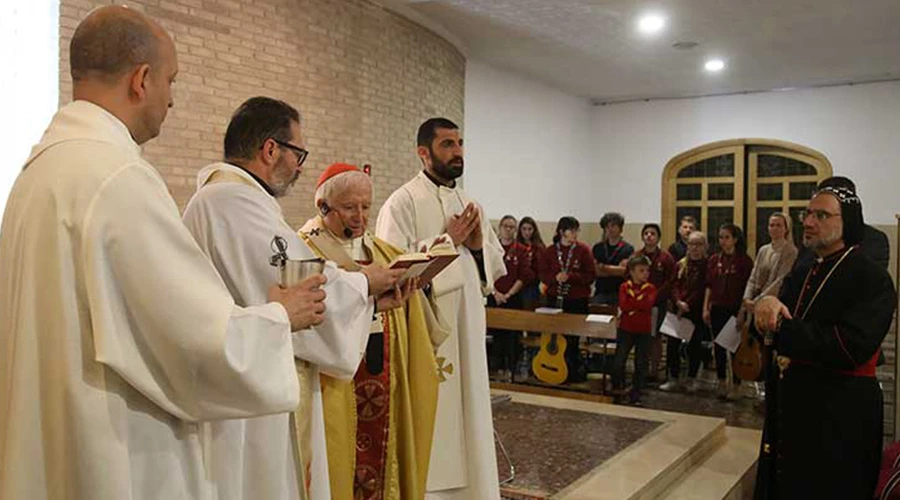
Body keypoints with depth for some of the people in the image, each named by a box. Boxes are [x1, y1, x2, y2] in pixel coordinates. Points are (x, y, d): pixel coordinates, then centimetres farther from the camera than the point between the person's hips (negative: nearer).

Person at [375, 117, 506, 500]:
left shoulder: (469, 203, 13)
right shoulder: (402, 202, -8)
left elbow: (497, 265, 16)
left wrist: (479, 246, -5)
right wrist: (446, 240, -14)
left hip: (468, 328, 7)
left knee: (468, 410, 13)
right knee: (432, 417, -2)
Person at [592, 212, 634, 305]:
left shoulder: (627, 249, 3)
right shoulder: (598, 247, 13)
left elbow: (623, 269, -9)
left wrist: (603, 267, -6)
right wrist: (615, 271, -7)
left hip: (619, 293, -2)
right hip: (600, 292, 3)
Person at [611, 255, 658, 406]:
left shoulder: (650, 288, 1)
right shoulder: (625, 287, 1)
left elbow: (648, 304, -17)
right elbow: (623, 305, -14)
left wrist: (631, 303, -16)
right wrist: (640, 303, -16)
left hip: (643, 331, 1)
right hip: (626, 329, -1)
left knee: (641, 365, 5)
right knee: (618, 361, -2)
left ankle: (635, 395, 16)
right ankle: (617, 390, 18)